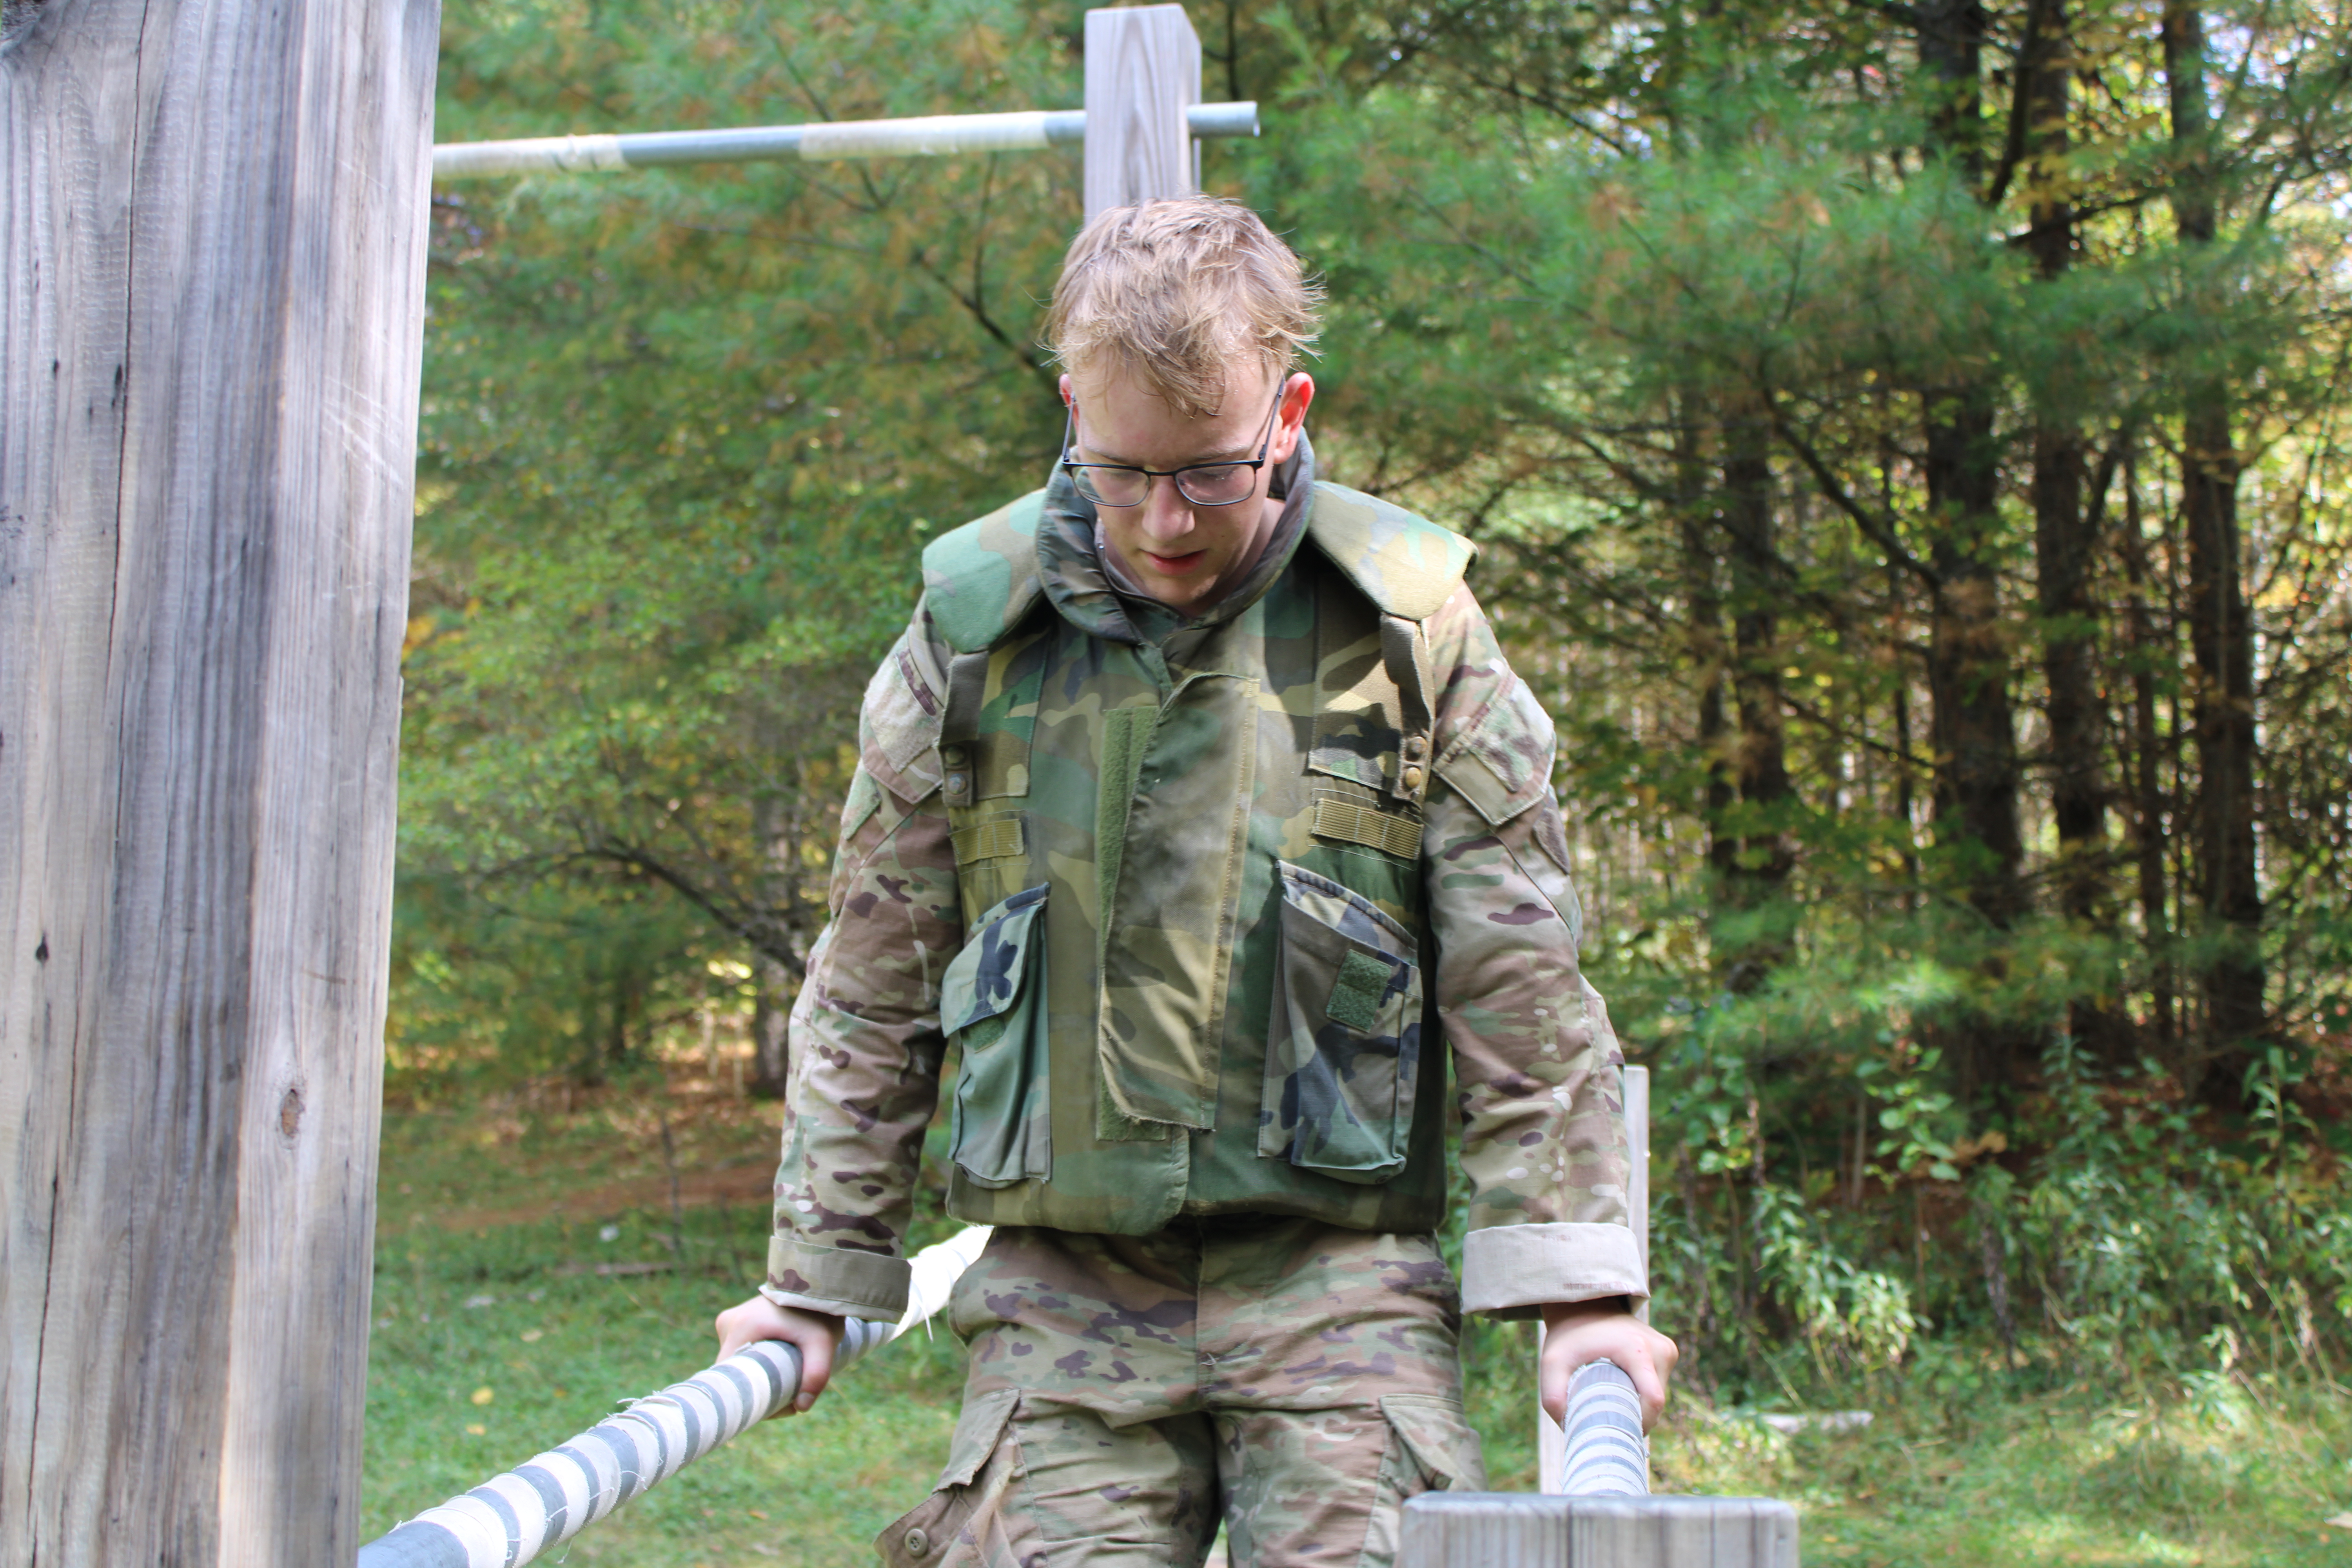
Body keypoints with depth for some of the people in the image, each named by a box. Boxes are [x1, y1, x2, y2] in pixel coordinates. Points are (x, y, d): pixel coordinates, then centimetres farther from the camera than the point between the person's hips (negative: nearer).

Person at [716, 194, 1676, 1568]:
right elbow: (874, 992, 10)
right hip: (1061, 1296, 1)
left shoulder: (1407, 628, 0)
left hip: (1336, 1283, -1)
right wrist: (822, 1274, 10)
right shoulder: (974, 630, 3)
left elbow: (1519, 986, 3)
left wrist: (1577, 1283, -1)